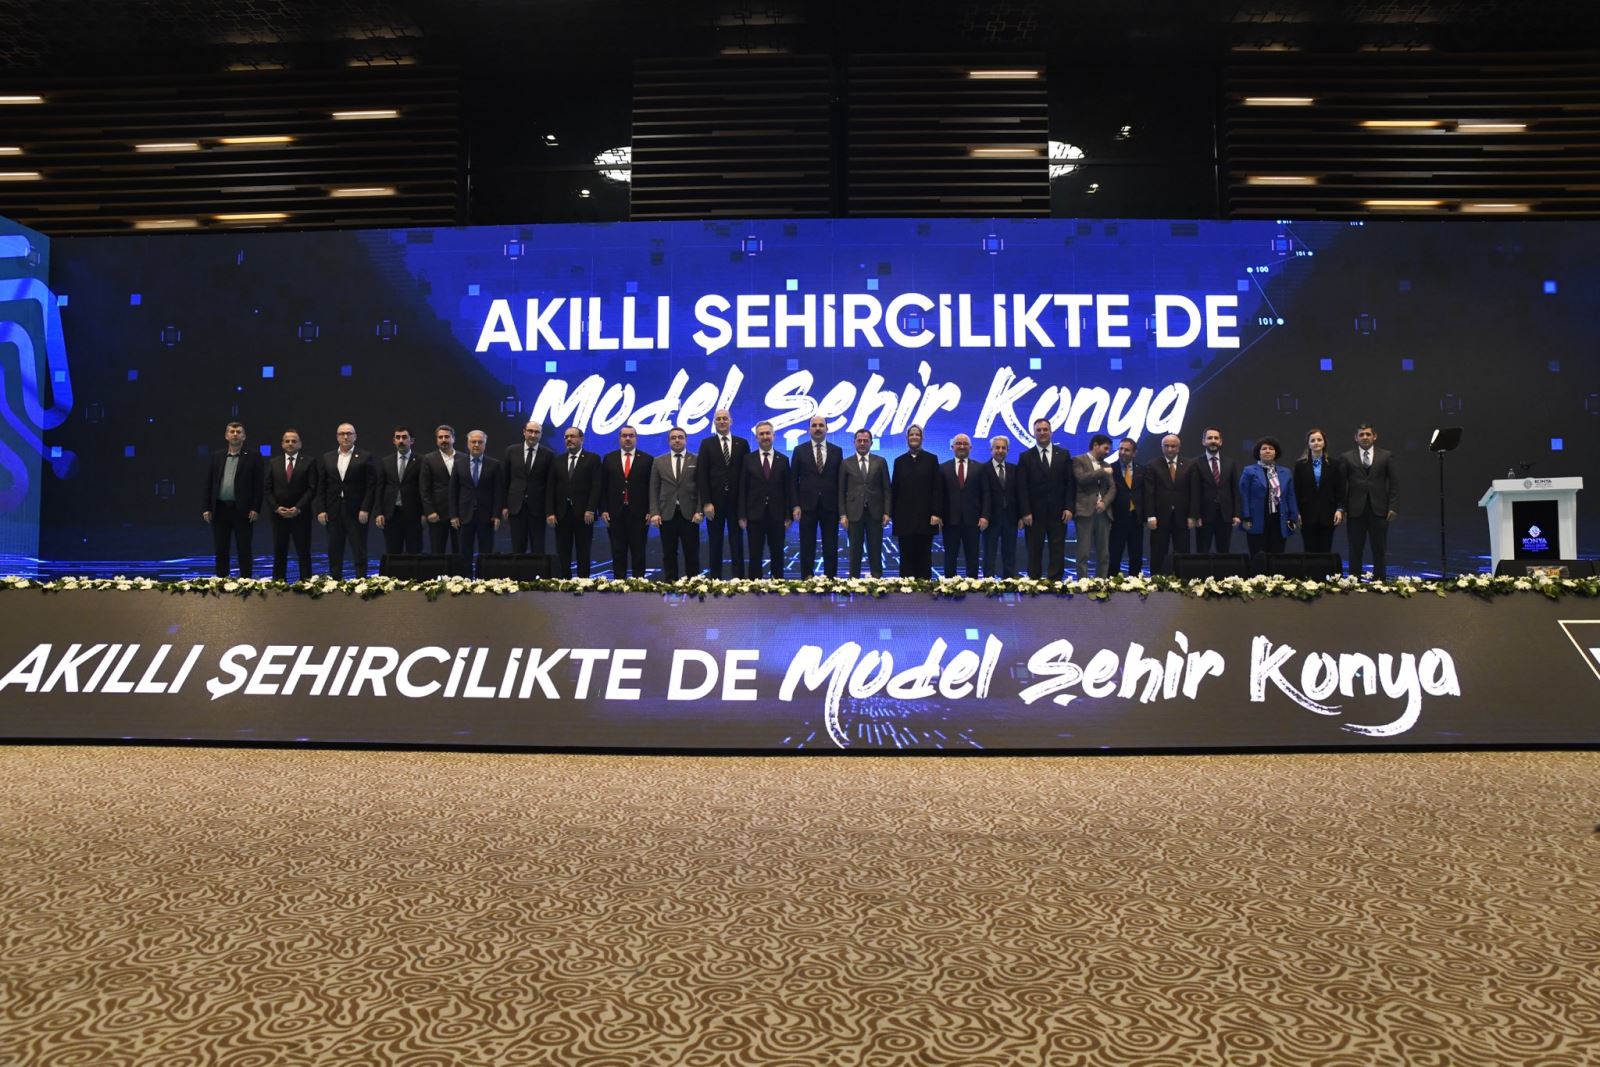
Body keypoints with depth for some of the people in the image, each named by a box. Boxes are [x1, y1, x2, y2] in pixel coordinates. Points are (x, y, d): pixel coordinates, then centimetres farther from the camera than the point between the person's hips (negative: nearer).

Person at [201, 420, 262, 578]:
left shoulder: (252, 457, 1)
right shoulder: (216, 456, 11)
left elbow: (258, 485, -3)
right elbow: (209, 483, 10)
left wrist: (255, 508, -10)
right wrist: (207, 508, 3)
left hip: (242, 510, -3)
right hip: (220, 509, 3)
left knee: (244, 550, 0)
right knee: (220, 550, 8)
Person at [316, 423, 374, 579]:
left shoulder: (365, 457, 1)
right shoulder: (327, 457, 12)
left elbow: (371, 485, -3)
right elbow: (322, 486, 10)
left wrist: (365, 509, -11)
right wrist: (321, 510, 1)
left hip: (356, 511, -3)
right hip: (333, 512, 4)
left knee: (359, 552, -2)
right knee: (334, 552, 6)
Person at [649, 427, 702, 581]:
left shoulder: (696, 461, 5)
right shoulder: (658, 462, 11)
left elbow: (701, 488, 1)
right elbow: (654, 489, 7)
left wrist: (699, 511, -9)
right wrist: (654, 513, -4)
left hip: (689, 514, -1)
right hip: (667, 514, 1)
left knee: (692, 553, 1)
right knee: (669, 554, 4)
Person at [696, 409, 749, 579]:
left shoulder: (742, 443, 7)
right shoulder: (706, 444, 5)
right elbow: (701, 475, -1)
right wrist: (706, 502, -10)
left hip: (736, 501, 1)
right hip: (714, 501, 0)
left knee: (737, 542, 3)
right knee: (714, 543, 4)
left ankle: (739, 579, 6)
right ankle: (715, 579, 8)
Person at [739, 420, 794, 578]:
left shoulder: (783, 460, 6)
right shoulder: (748, 459, 4)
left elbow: (788, 489, 4)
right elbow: (742, 489, 2)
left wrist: (789, 516, -1)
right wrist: (742, 516, -4)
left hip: (777, 516, 1)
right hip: (755, 515, 0)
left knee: (777, 556, 7)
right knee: (755, 556, 3)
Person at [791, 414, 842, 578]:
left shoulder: (837, 451, 8)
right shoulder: (800, 450, 5)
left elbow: (840, 480, 8)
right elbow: (794, 480, 4)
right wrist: (796, 505, -4)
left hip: (830, 506, 1)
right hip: (807, 506, -1)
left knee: (831, 547, 4)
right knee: (807, 547, 2)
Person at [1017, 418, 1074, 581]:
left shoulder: (1063, 455, 9)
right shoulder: (1026, 457, 4)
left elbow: (1070, 483, 6)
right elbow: (1022, 487, -1)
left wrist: (1069, 507, -5)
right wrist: (1026, 512, -9)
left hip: (1058, 512, 1)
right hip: (1035, 513, -1)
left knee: (1058, 551, 1)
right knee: (1034, 552, 2)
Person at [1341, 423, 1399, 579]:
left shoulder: (1386, 456, 7)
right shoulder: (1347, 458, 6)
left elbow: (1394, 483, 4)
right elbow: (1342, 484, 3)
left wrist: (1393, 507, -4)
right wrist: (1343, 509, -4)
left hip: (1379, 509, 0)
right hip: (1355, 510, 0)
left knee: (1380, 551, 4)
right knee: (1355, 552, 4)